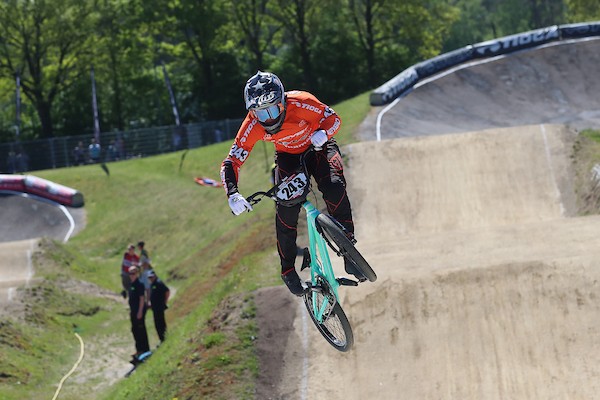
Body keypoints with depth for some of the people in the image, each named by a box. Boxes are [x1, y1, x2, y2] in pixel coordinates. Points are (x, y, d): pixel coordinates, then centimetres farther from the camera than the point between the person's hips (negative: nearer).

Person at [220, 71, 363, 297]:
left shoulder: (301, 104, -34)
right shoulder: (252, 126, -29)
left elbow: (333, 119, -19)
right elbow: (231, 163, -25)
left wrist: (323, 133, -42)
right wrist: (233, 195, -42)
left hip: (317, 149, -1)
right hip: (288, 157, 2)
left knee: (334, 188, -29)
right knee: (286, 209, -17)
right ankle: (288, 269, 0)